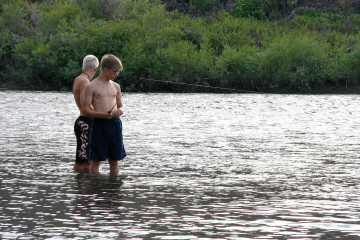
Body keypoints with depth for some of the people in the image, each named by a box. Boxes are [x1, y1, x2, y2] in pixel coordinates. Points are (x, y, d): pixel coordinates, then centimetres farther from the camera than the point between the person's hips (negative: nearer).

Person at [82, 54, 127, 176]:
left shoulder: (116, 86, 14)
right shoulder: (92, 86, -3)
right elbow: (86, 109, -6)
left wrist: (120, 110, -2)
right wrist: (101, 114, -22)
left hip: (115, 124, 5)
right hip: (99, 125, -5)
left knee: (114, 159, 8)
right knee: (96, 159, -2)